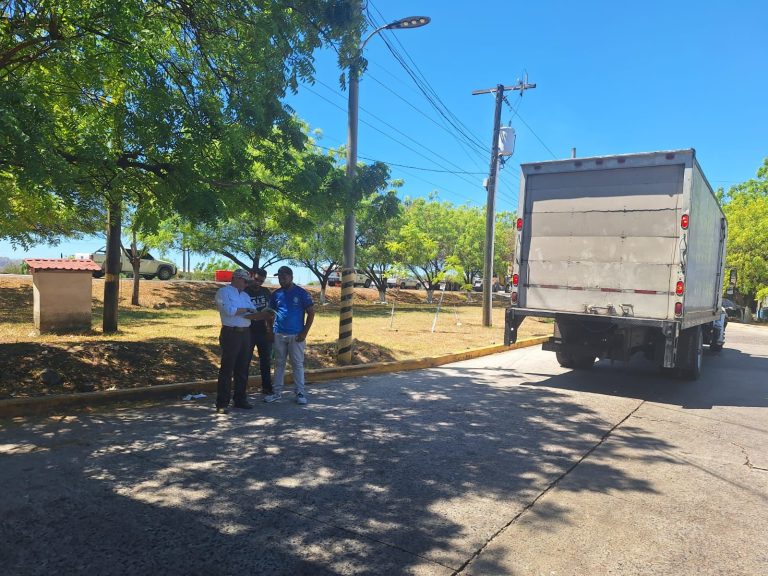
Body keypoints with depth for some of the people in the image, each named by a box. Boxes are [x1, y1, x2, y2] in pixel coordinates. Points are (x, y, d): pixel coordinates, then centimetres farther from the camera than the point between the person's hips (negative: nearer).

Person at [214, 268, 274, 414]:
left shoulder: (245, 295, 18)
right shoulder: (223, 292, -3)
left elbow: (252, 315, 11)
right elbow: (229, 310, -18)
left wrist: (265, 314, -8)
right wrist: (246, 310, -5)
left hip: (245, 334, 7)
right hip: (230, 334, -7)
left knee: (242, 369, 12)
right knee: (227, 369, -4)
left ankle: (240, 399, 23)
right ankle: (222, 404, 2)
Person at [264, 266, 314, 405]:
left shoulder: (301, 293, -5)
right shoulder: (276, 294, 6)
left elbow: (311, 313, -4)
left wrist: (304, 332, -9)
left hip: (296, 335, -3)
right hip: (279, 335, 3)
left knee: (298, 364, 2)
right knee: (279, 364, 10)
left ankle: (300, 393, 9)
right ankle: (277, 392, 17)